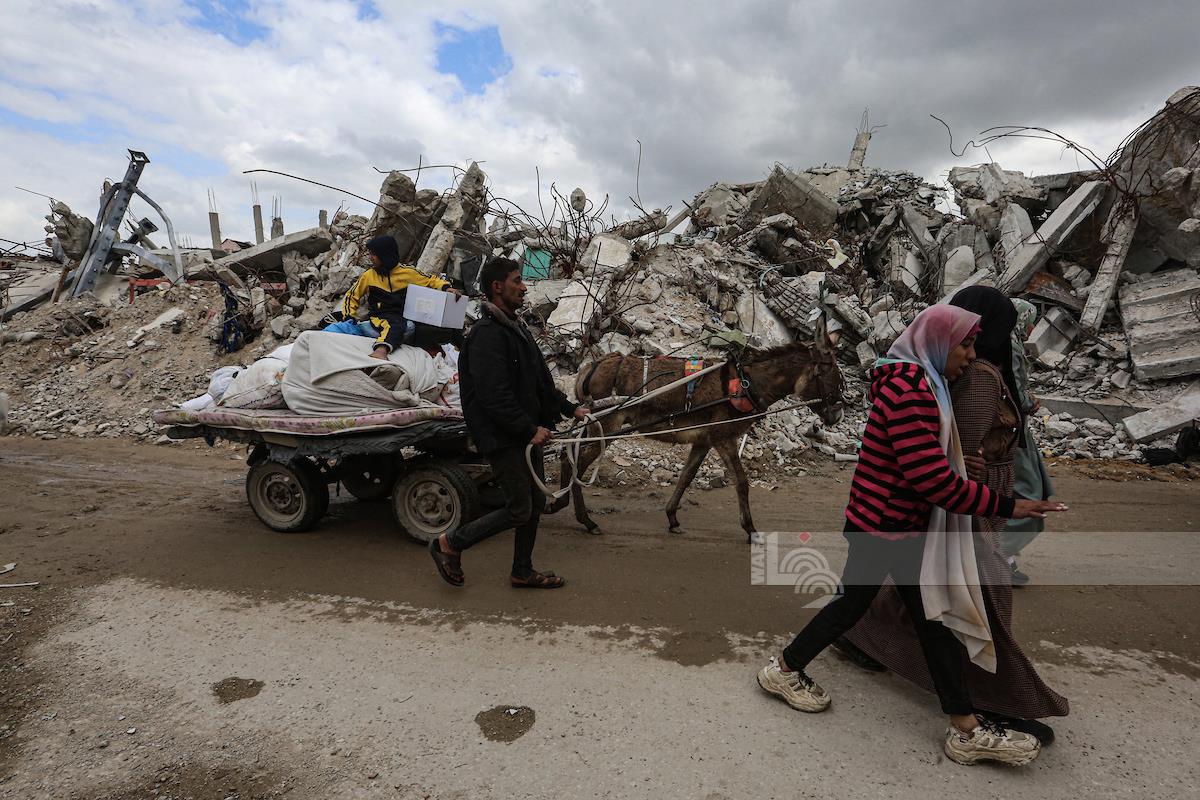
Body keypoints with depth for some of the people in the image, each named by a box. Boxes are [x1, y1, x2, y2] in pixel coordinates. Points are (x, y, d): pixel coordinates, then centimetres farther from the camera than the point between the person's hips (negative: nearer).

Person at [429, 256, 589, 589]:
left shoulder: (516, 328, 13)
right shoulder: (487, 334, -19)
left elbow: (541, 380, 19)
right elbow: (494, 397, -25)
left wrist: (569, 408, 13)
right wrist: (530, 429, -21)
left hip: (527, 433, 10)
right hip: (502, 437, -9)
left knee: (535, 503, 14)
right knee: (519, 509, -3)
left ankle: (523, 572, 31)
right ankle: (449, 544, 15)